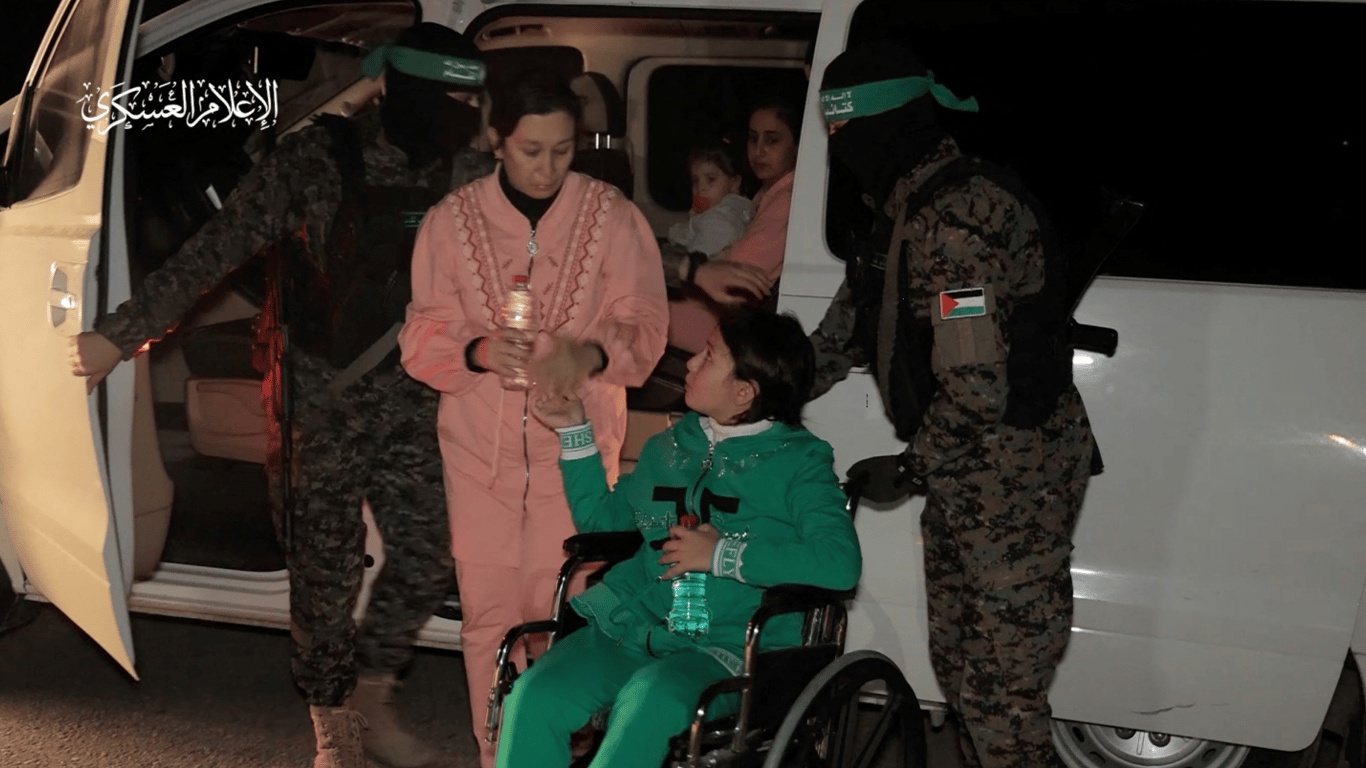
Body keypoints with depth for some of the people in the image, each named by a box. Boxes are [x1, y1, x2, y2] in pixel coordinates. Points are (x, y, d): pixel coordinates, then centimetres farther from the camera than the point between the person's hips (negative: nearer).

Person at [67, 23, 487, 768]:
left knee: (426, 555, 6)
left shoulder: (449, 173, 1)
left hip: (407, 405, 4)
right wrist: (122, 332, -10)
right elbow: (215, 251, -10)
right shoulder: (316, 159, -12)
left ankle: (370, 705, 30)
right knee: (326, 572, 5)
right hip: (320, 403, -4)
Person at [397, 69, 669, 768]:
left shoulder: (612, 216, -5)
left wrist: (591, 353, -24)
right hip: (482, 447, 1)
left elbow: (643, 324, -3)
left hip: (576, 446, -1)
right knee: (488, 616, 6)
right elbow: (423, 337, -1)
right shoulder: (452, 220, -2)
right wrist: (478, 352, -23)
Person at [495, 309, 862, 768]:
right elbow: (604, 520, 31)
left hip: (728, 646, -5)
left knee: (649, 699, -37)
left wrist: (722, 555, -15)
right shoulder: (671, 446, 18)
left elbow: (840, 563, -17)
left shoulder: (798, 461, -1)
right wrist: (575, 431, 21)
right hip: (631, 627, 5)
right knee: (533, 696, -22)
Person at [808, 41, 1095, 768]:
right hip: (966, 474, 10)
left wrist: (913, 466, -13)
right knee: (959, 666, 21)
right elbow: (850, 322, 22)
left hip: (1012, 476, -10)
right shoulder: (908, 209, 10)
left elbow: (978, 383, -28)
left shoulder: (957, 216, -24)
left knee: (998, 690, -3)